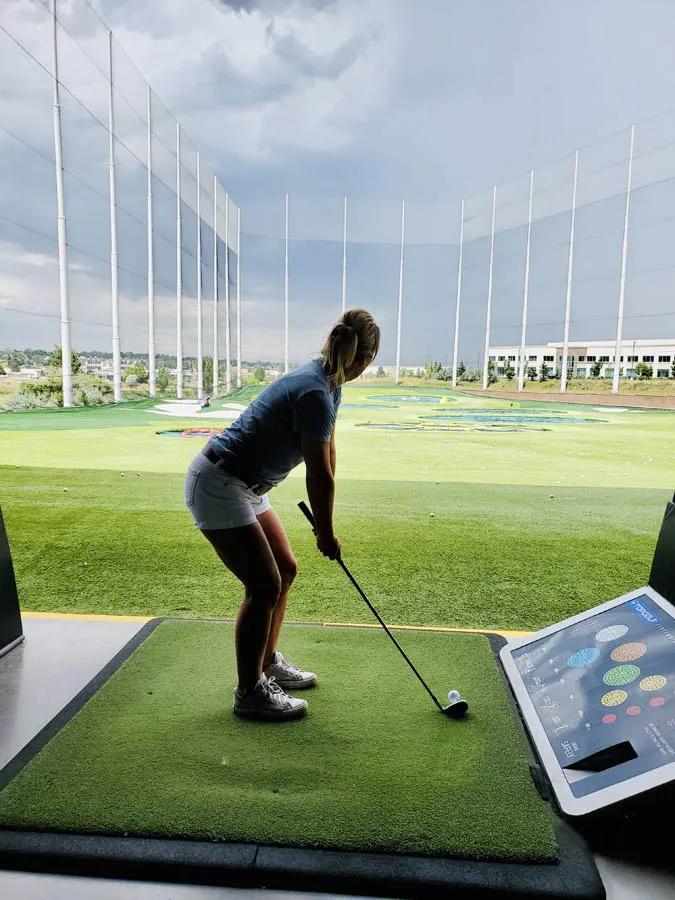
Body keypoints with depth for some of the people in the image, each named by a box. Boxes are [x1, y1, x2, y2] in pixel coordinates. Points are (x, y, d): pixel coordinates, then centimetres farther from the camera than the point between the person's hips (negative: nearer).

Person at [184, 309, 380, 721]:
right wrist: (326, 533, -5)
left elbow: (329, 453, 9)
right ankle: (250, 692, 12)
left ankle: (267, 662, 32)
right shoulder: (314, 393, -26)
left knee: (285, 570, 15)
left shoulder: (329, 385, 5)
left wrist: (323, 522, 12)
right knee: (264, 585, -6)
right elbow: (320, 476, -19)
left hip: (244, 487, 10)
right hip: (216, 486, -10)